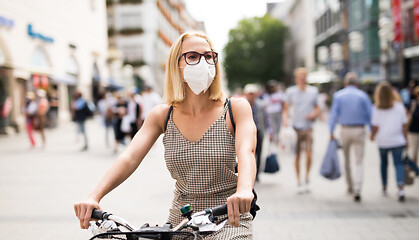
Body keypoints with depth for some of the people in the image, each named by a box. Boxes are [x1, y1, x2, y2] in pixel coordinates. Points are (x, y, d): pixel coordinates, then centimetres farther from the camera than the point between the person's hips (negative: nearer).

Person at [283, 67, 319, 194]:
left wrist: (313, 114, -7)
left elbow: (317, 109, 15)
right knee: (297, 156, 2)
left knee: (309, 155, -9)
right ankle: (299, 182, 14)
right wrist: (285, 119, -13)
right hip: (296, 127, 0)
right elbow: (285, 109, 6)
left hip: (308, 127, 0)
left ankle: (307, 181, 10)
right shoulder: (291, 92, 1)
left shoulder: (313, 91, 4)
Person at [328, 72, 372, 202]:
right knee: (358, 162, 0)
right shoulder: (363, 95, -1)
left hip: (345, 130, 1)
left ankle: (350, 187, 30)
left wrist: (331, 132, -3)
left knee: (346, 160, 19)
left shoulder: (338, 95, 0)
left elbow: (334, 114, -5)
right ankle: (357, 189, -14)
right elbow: (370, 114, -1)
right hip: (359, 130, -1)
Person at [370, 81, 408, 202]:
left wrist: (372, 136, 10)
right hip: (398, 141, 0)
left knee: (384, 163, 17)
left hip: (383, 142, 0)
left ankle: (384, 187, 29)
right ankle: (401, 187, -20)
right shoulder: (399, 106, -4)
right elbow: (404, 125, -1)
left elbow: (375, 127, -9)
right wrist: (405, 139, 10)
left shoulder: (376, 109, -9)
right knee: (398, 163, 1)